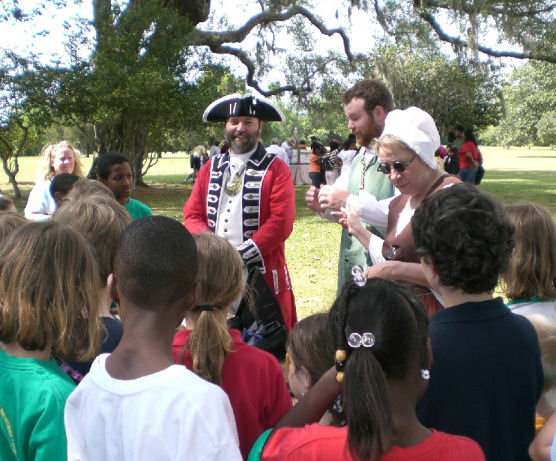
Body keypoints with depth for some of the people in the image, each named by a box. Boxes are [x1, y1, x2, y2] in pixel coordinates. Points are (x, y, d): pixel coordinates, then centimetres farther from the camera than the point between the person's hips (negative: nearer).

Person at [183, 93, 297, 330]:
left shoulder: (276, 169, 0)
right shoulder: (211, 168, 13)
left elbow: (281, 222, -10)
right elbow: (192, 215, 9)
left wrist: (242, 255, -17)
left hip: (263, 276, -3)